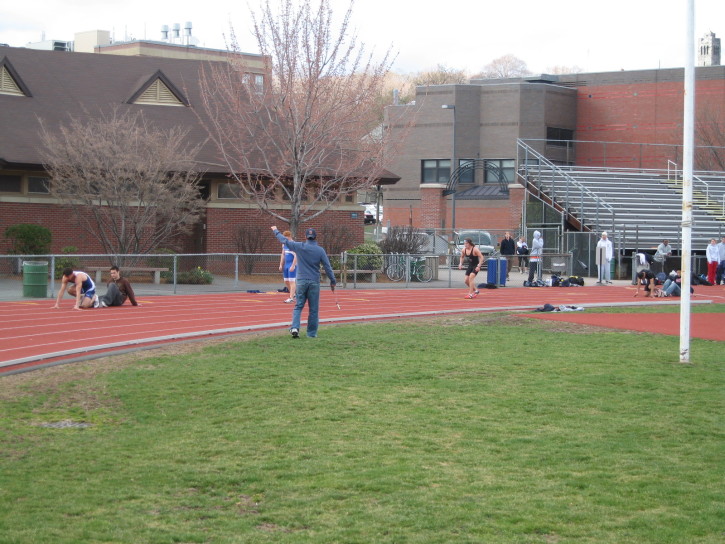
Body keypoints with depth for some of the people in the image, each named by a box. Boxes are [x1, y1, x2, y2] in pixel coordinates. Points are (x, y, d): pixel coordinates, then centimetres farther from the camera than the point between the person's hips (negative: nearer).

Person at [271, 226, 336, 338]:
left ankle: (295, 327, -12)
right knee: (313, 309, 6)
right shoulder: (320, 250, -2)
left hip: (301, 281, 0)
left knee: (298, 306, 8)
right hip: (314, 282, 0)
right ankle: (312, 333, 8)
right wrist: (333, 281, 7)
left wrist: (275, 231, 25)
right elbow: (327, 267, -1)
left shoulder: (299, 247, -3)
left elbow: (284, 240, 9)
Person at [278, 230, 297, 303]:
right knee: (286, 281, 10)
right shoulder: (284, 245, 12)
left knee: (292, 281, -8)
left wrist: (293, 266, -21)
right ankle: (293, 294, 25)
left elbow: (296, 256, -17)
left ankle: (291, 298, -8)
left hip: (292, 265, -8)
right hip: (286, 265, 8)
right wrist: (281, 265, 15)